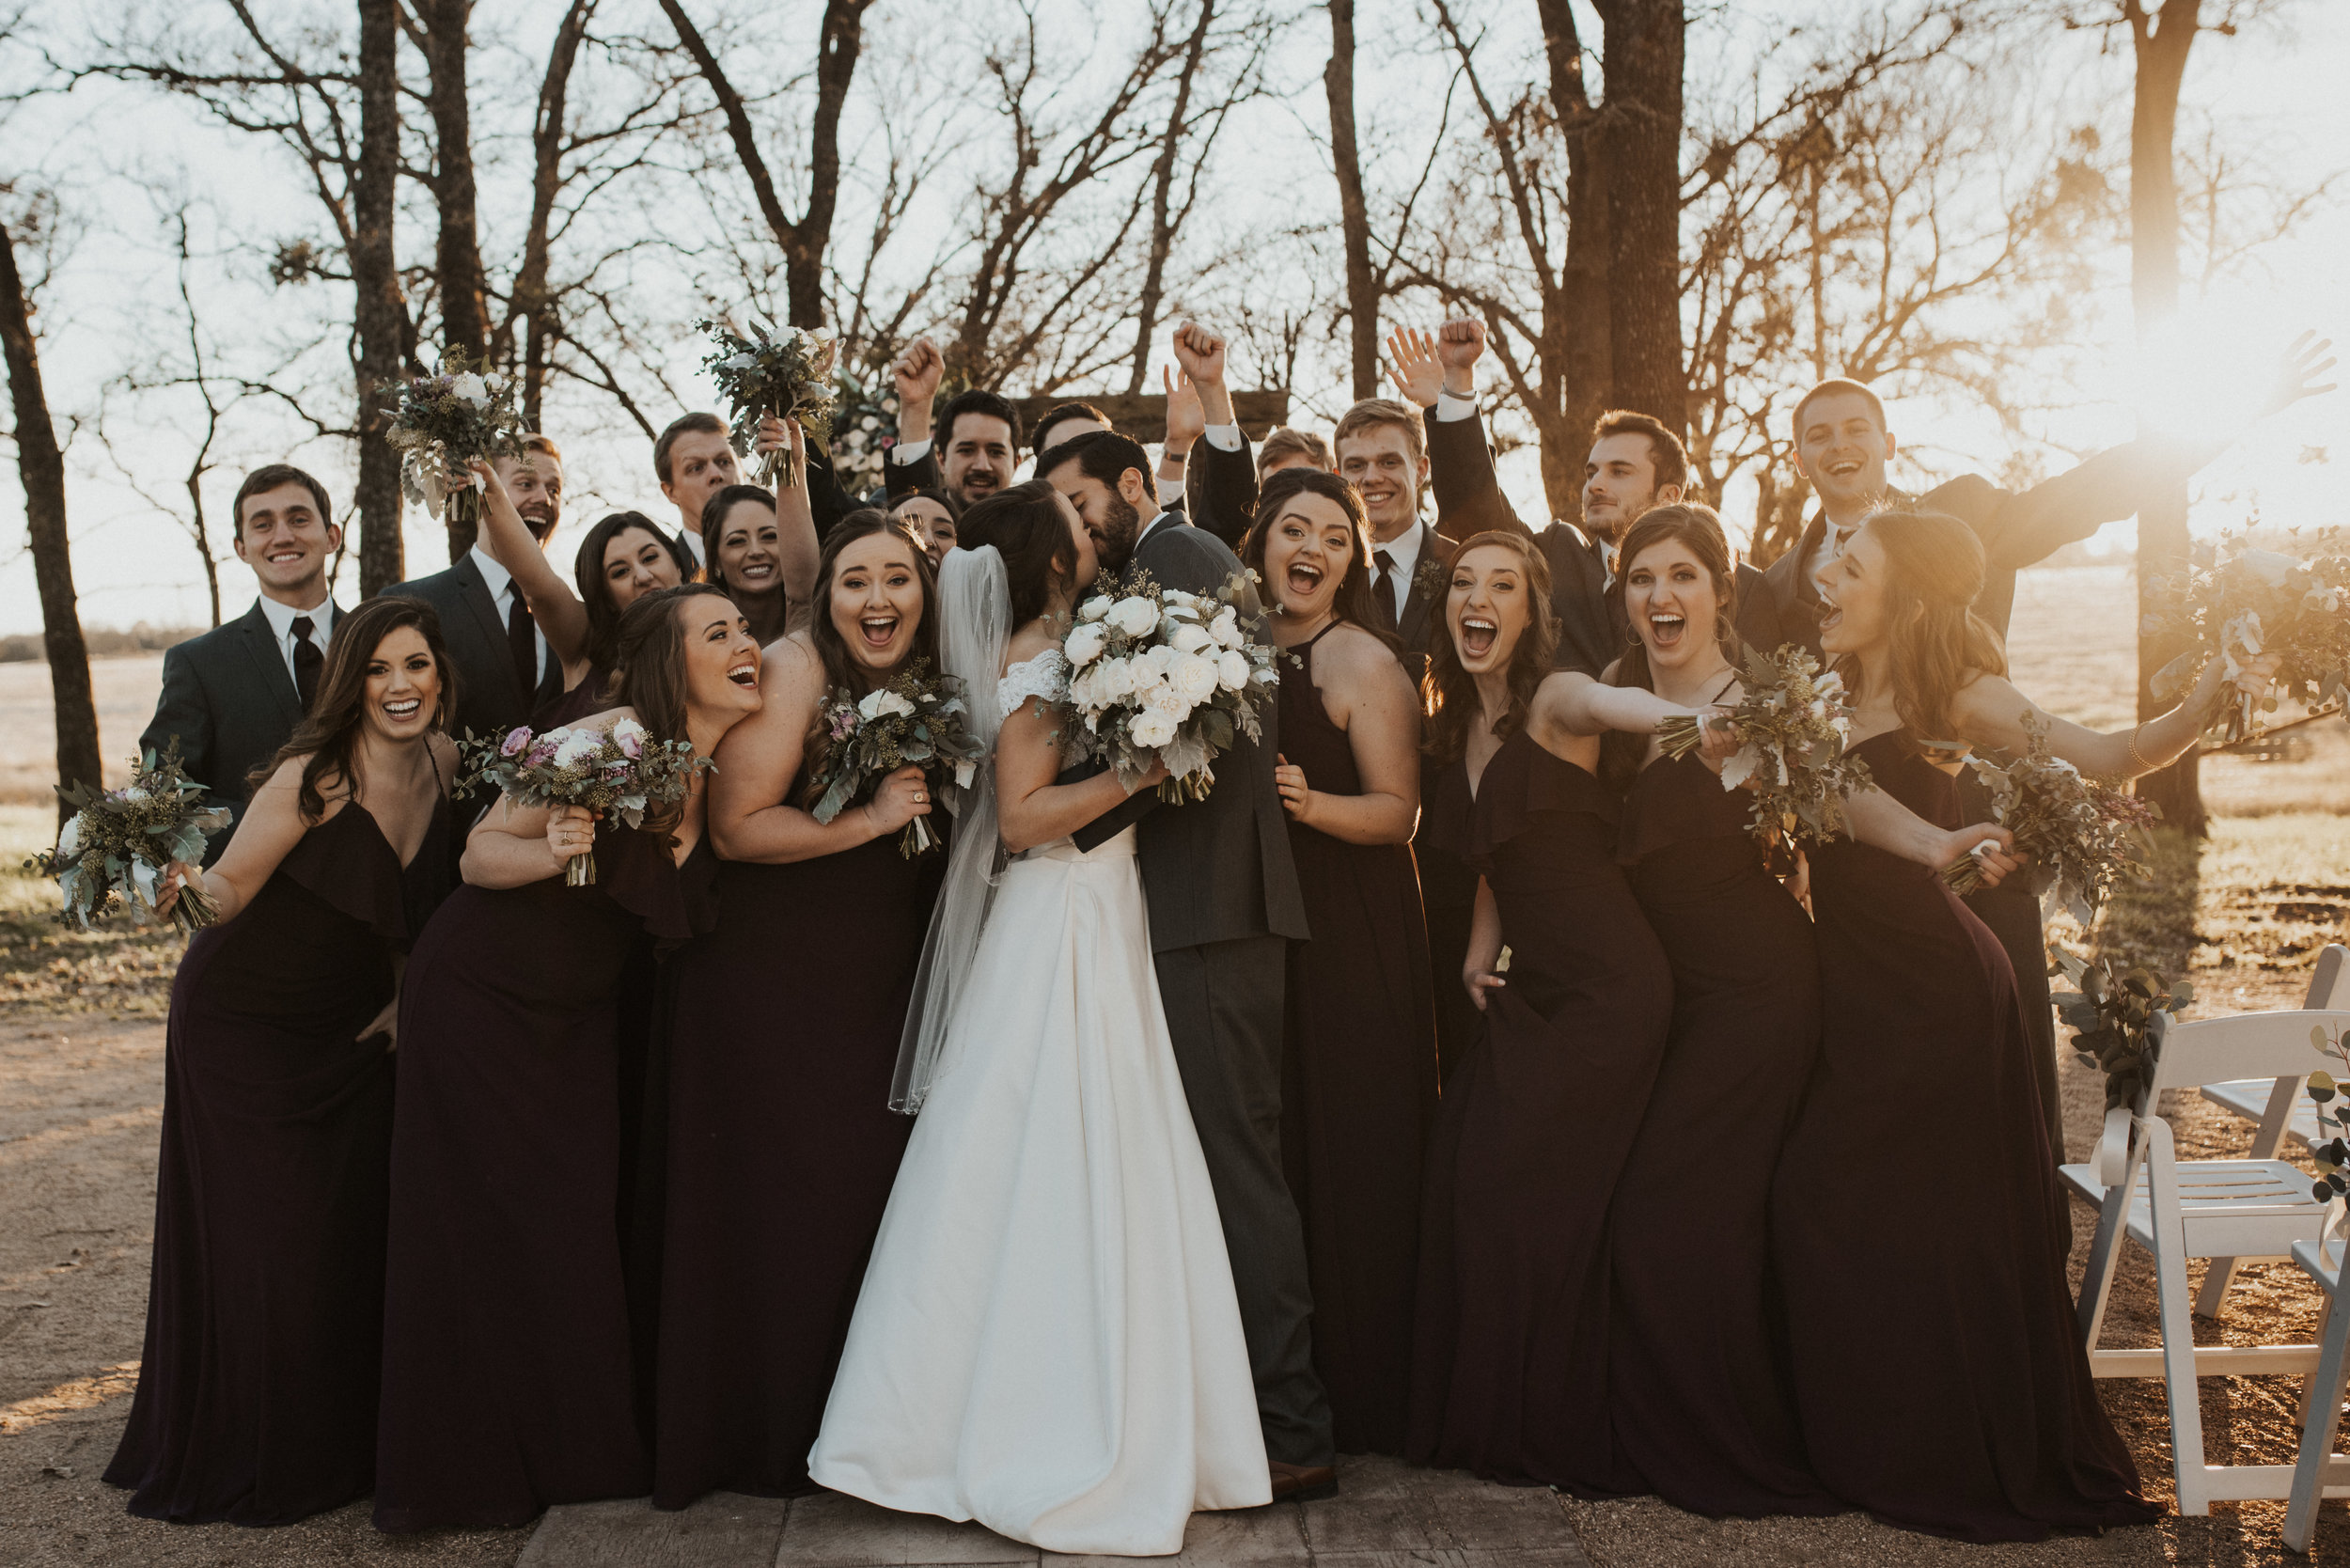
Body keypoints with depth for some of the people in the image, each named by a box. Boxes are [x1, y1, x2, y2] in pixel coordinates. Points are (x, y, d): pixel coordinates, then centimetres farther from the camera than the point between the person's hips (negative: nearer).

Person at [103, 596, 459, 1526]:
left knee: (357, 1230, 8)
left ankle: (347, 1442, 26)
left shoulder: (442, 761, -4)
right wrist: (182, 881, -41)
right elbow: (231, 888, -21)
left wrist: (408, 989, 2)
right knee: (259, 1244, -1)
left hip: (353, 1029, 6)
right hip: (244, 1023, -6)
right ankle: (252, 1460, 19)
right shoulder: (312, 777, -24)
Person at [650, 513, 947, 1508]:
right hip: (772, 980, -6)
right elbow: (736, 828, -20)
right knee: (779, 1201, 2)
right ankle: (763, 1436, 17)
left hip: (884, 988, 6)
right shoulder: (793, 670, -14)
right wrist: (869, 820, -21)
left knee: (874, 1194, 9)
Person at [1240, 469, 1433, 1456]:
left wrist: (1312, 803, -27)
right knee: (1268, 1157, 8)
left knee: (1349, 1158, -1)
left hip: (1351, 935, -5)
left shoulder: (1362, 660, -7)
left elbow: (1398, 810, -12)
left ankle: (1359, 1401, 12)